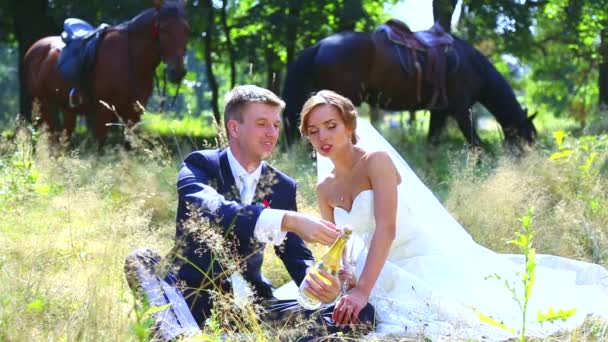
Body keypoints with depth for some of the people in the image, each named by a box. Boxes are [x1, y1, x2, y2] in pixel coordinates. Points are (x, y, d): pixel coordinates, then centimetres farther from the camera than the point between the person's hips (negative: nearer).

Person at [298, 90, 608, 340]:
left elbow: (386, 229, -27)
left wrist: (363, 290, -35)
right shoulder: (325, 189, 5)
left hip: (430, 259, -7)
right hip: (389, 270, 7)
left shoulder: (377, 160, -16)